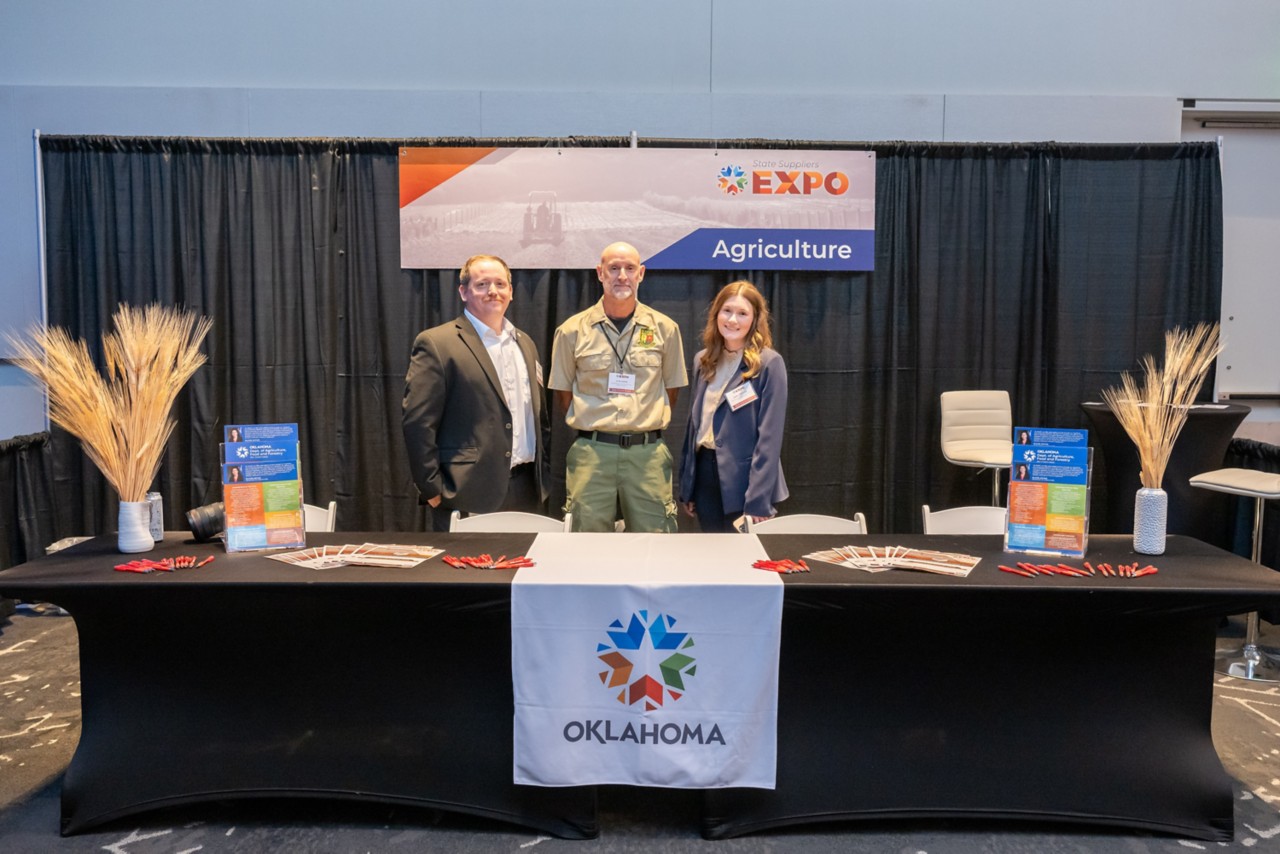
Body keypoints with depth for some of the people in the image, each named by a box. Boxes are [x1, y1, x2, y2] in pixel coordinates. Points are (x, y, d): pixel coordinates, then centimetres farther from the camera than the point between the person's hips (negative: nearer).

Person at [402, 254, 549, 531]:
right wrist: (433, 490, -12)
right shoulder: (436, 344, -6)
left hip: (527, 493, 6)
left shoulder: (525, 343, 15)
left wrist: (543, 475, 13)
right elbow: (417, 422, -10)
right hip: (469, 497, -5)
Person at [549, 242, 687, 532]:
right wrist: (593, 428, 7)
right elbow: (563, 392, 11)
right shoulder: (572, 331, 3)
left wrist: (649, 426, 10)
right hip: (591, 453, 0)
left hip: (648, 451, 1)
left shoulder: (665, 328, 6)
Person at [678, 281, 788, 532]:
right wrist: (686, 485, 11)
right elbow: (695, 421, 13)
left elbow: (769, 435, -13)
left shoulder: (769, 363, -9)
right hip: (705, 473, 6)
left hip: (744, 480, -5)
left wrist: (759, 499, -18)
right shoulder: (703, 360, 9)